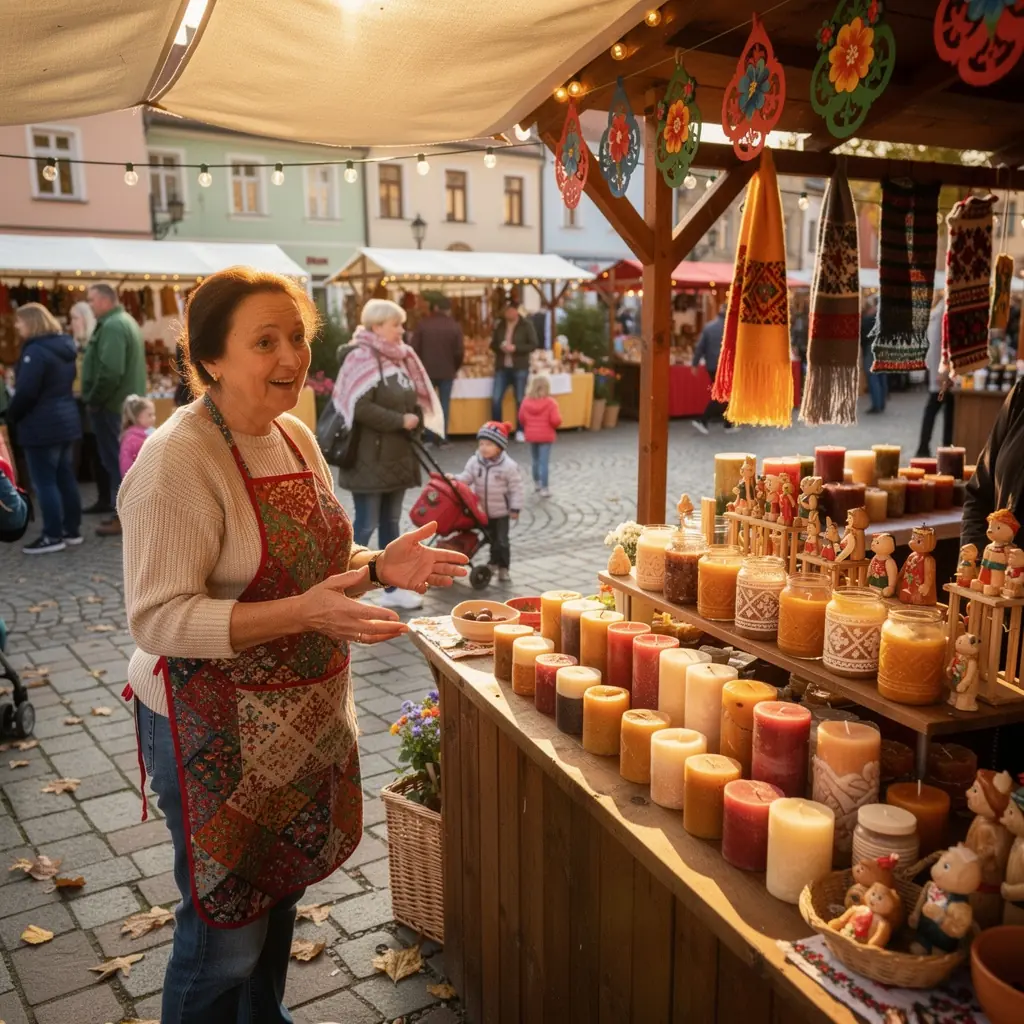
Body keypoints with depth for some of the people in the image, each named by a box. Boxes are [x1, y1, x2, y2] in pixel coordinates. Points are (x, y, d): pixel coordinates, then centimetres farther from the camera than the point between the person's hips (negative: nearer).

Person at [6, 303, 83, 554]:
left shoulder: (36, 351, -19)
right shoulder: (63, 346, 10)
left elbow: (26, 392, -21)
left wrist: (11, 416, -4)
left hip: (42, 425, -9)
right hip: (66, 419, 9)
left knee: (45, 482, -3)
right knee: (65, 477, 13)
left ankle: (53, 536, 1)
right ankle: (72, 530, 19)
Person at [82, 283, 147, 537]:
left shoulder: (112, 326, -17)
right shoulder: (126, 321, 18)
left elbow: (110, 371, -26)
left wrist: (94, 401, -15)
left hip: (111, 405, -10)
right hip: (126, 403, 10)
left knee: (116, 462, -5)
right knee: (123, 460, 13)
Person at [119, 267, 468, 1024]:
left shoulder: (296, 437, 3)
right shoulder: (177, 461, -21)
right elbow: (158, 618, -24)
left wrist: (378, 565, -4)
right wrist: (303, 613, -33)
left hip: (303, 716, 8)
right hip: (217, 729, -7)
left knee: (280, 891, 24)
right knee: (225, 925, 8)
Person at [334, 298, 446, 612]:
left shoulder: (399, 357, 12)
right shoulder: (361, 357, -13)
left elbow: (416, 400, 18)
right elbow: (361, 408, -23)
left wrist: (414, 421, -3)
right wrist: (400, 421, -18)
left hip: (397, 455, 8)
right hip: (369, 458, -8)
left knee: (390, 524, 14)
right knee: (366, 526, -3)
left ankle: (392, 589, 24)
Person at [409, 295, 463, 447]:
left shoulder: (423, 324, -4)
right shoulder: (454, 327, -5)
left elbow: (414, 348, -5)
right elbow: (460, 352, -6)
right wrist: (455, 368, 11)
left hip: (427, 371, 1)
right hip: (447, 372, 0)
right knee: (444, 404, 7)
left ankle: (429, 438, 9)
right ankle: (441, 439, 6)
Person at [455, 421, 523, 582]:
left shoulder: (508, 465, -16)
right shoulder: (475, 461, -7)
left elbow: (516, 488, -11)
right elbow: (466, 477, -4)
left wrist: (515, 508, -12)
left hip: (501, 511, -4)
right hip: (482, 510, 4)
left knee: (502, 540, 2)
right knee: (491, 538, 19)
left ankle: (503, 568, 13)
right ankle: (494, 562, 35)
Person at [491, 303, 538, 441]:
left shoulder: (526, 325, -2)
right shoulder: (499, 325, 9)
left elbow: (533, 344, -6)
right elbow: (492, 344, 14)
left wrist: (515, 348, -18)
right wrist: (500, 347, -9)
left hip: (520, 368, -3)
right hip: (502, 368, 3)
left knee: (520, 400, 2)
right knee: (495, 400, -4)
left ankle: (521, 431, 12)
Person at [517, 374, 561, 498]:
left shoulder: (526, 402, -3)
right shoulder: (550, 402, -15)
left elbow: (521, 419, 6)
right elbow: (556, 421, -18)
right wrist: (554, 426, 5)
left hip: (531, 435, 4)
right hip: (545, 436, -4)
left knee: (536, 461, 20)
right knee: (544, 462, -3)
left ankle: (537, 483, 34)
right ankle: (544, 488, -6)